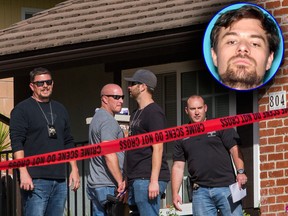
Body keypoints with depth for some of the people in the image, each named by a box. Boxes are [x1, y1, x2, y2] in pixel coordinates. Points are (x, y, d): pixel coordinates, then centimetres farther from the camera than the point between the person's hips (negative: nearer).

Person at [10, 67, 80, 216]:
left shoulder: (60, 109, 20)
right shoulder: (22, 110, 0)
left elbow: (68, 143, 24)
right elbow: (16, 143, -8)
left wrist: (74, 169, 15)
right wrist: (23, 173, -18)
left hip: (59, 180, 6)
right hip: (35, 180, -6)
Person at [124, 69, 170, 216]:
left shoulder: (153, 112, -8)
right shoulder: (136, 114, 22)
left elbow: (158, 148, -15)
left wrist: (154, 181, -22)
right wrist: (128, 180, 19)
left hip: (148, 179, -10)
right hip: (136, 179, 10)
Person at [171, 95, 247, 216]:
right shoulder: (183, 136, 16)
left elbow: (234, 149, 1)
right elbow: (178, 167, 14)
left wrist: (240, 172, -14)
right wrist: (175, 193, 5)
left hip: (226, 187, -3)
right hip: (200, 191, 3)